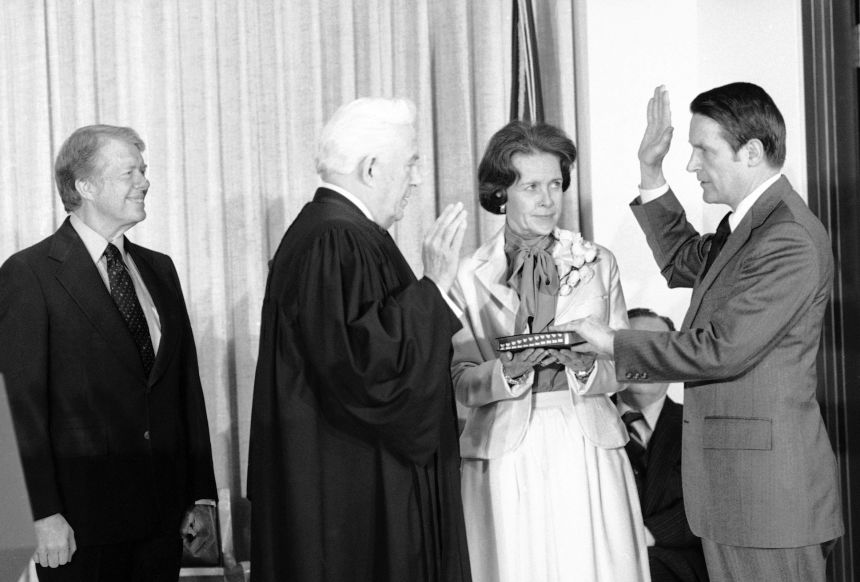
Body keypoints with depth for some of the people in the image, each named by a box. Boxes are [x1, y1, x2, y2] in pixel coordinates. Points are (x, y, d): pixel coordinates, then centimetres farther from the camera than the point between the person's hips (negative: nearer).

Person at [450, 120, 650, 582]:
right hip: (505, 453, -1)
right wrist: (508, 370, -18)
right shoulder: (470, 276, 1)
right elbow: (462, 381, 0)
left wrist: (585, 365, -13)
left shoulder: (599, 264, 7)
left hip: (587, 450, 1)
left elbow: (623, 366, 7)